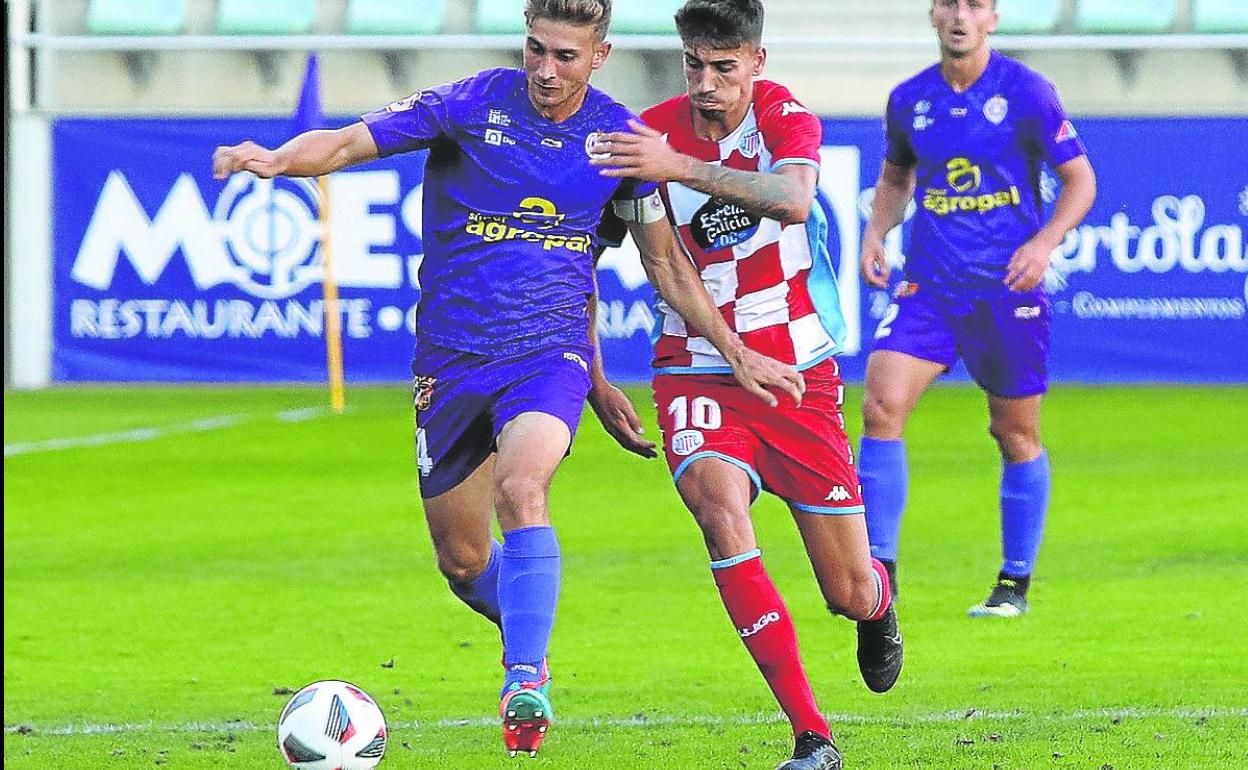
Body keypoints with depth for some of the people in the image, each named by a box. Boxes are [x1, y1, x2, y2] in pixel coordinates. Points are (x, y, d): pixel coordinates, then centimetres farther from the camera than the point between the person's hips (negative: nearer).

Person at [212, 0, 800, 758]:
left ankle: (526, 683, -30)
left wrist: (737, 352, 10)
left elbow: (666, 260, 12)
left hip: (548, 352, -1)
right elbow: (350, 143, -12)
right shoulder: (471, 105, -6)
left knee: (521, 491, -30)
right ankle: (529, 635, 41)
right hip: (453, 359, 1)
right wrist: (278, 159, -33)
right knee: (461, 559, 9)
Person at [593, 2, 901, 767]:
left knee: (849, 592, 3)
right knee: (719, 506, -32)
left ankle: (879, 605, 47)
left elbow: (792, 200, -32)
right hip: (698, 371, 0)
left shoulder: (785, 116, -9)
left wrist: (682, 169, -43)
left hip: (798, 373, 0)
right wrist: (592, 375, -3)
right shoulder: (651, 133, -5)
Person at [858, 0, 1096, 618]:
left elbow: (1080, 179, -1)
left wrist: (1044, 243, -15)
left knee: (1016, 435, 6)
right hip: (928, 284, 2)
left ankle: (1015, 586, 21)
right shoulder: (909, 99, 5)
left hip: (1008, 288, -2)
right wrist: (876, 232, 4)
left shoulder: (1026, 92, -6)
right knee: (881, 406, -16)